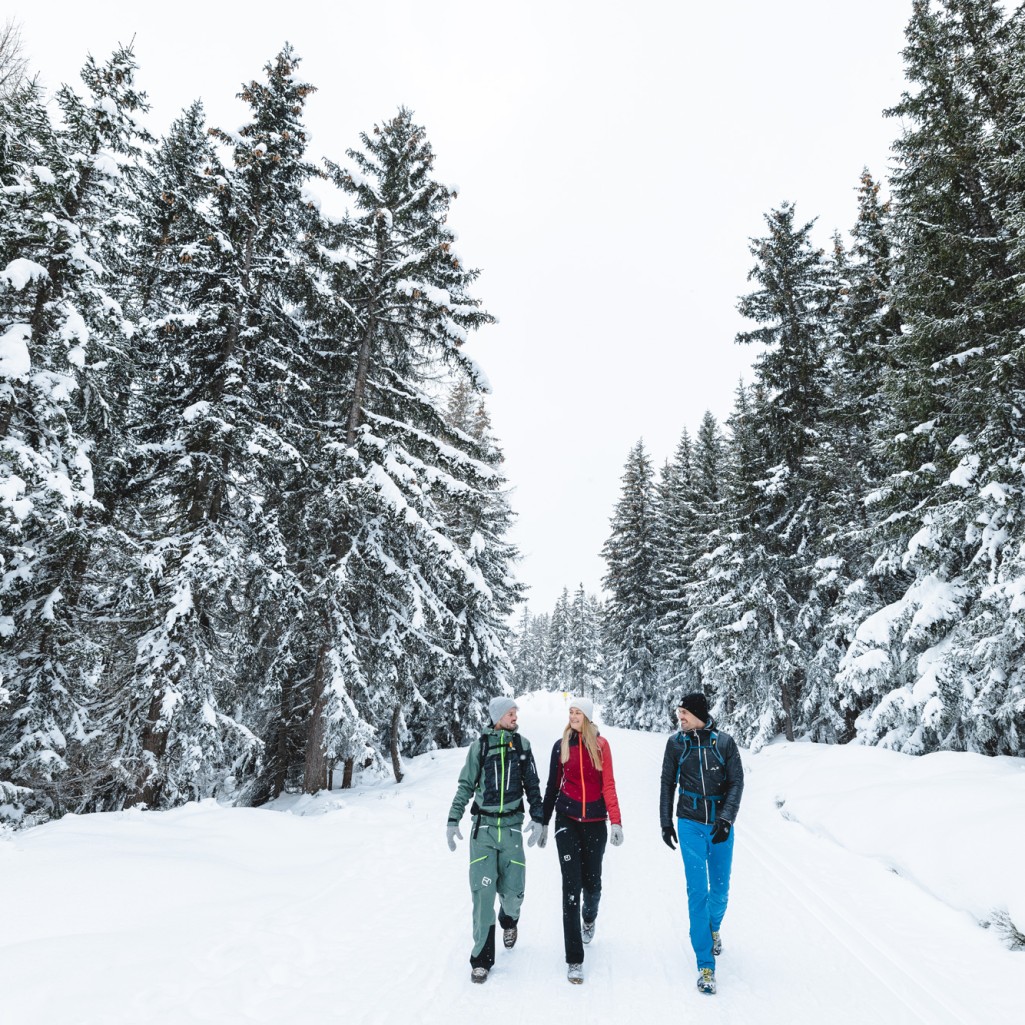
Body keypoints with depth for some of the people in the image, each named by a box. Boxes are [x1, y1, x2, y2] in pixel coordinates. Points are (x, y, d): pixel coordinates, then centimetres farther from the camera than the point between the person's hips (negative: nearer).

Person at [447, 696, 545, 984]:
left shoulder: (522, 744, 2)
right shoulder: (480, 746, -3)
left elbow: (532, 784, 9)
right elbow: (465, 786, 4)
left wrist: (537, 818, 2)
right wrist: (453, 820, 1)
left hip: (512, 827, 1)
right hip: (483, 827, -1)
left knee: (512, 892, 3)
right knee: (483, 892, -6)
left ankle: (509, 920, 39)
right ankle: (482, 957, 12)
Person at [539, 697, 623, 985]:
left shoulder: (601, 745, -2)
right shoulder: (560, 746, 0)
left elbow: (608, 785, -2)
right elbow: (552, 786, 8)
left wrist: (616, 821, -9)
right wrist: (544, 823, 11)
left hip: (594, 822, 0)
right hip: (567, 820, 0)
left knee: (592, 883, 10)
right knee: (571, 887, -5)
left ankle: (589, 917, 45)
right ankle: (574, 959, 3)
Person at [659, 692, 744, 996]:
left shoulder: (724, 742, -6)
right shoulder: (676, 743, -4)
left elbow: (736, 782, -5)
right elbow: (668, 783, 5)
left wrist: (726, 819, -16)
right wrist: (666, 822, 6)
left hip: (720, 825, 1)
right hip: (690, 824, -1)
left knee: (720, 890, 12)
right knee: (697, 891, -3)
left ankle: (713, 926, 44)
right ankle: (705, 964, 7)